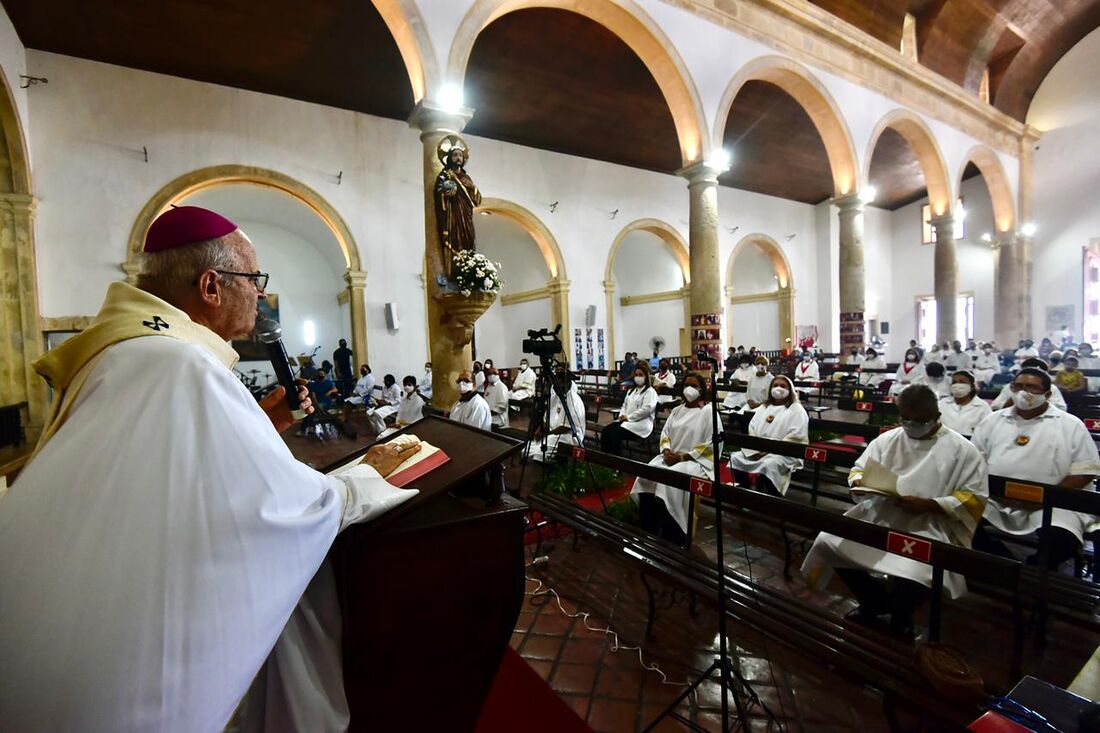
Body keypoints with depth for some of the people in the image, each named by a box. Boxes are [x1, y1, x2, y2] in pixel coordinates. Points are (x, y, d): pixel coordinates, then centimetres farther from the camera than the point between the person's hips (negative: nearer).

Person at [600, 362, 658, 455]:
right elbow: (625, 405, 25)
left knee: (615, 434, -28)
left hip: (641, 424, -8)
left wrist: (628, 417, -15)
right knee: (605, 431, -16)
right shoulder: (631, 390, 25)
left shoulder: (650, 392, -3)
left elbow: (646, 409, -16)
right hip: (626, 421, 8)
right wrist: (622, 415, 1)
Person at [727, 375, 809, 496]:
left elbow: (796, 436, -12)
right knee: (735, 458, -14)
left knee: (768, 465, -37)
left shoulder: (797, 409, 1)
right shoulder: (764, 407, 20)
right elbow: (752, 429, 12)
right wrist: (755, 449, -6)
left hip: (785, 453, -6)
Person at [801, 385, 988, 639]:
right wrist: (859, 482, -9)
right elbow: (858, 469, 16)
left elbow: (974, 497, -5)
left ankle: (901, 614, 8)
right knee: (829, 543, -14)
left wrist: (928, 505, -19)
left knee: (913, 575, -33)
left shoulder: (962, 449, 0)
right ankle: (873, 601, 15)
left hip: (929, 527, -4)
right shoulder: (887, 439, 11)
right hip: (878, 516, 4)